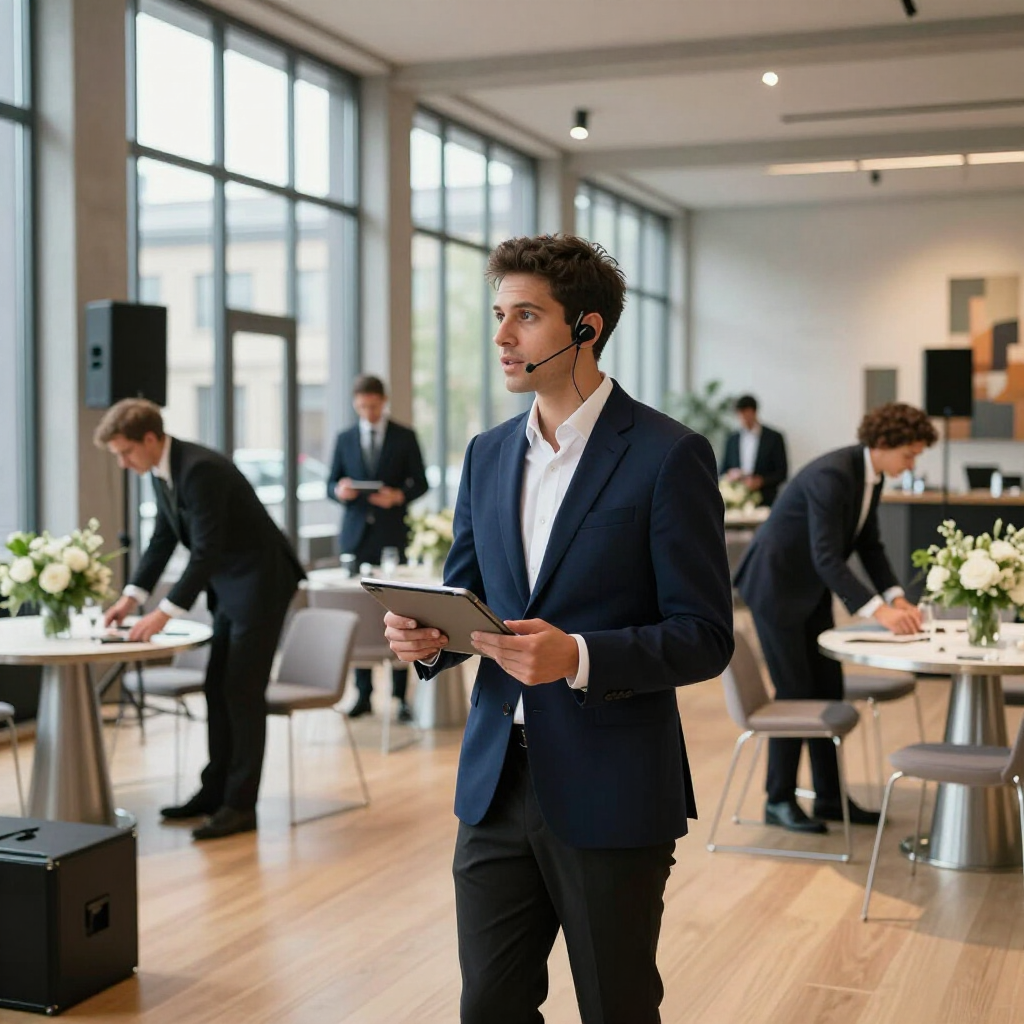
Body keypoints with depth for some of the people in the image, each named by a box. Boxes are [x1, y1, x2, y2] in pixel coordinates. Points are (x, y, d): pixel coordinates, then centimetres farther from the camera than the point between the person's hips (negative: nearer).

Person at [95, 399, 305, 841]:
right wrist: (132, 597, 1)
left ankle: (240, 804, -1)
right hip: (229, 585, 10)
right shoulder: (162, 472, 4)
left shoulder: (199, 469, -25)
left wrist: (165, 612, -29)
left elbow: (206, 550, -29)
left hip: (261, 581, -10)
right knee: (217, 689, 12)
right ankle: (216, 792, 21)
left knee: (243, 693, -7)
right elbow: (163, 539, 11)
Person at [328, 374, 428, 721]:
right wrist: (338, 490, -12)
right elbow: (331, 483, 12)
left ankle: (400, 696, 1)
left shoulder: (404, 438, 5)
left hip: (393, 536, -2)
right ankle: (363, 694, 9)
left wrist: (398, 496, -15)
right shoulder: (345, 439, 11)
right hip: (356, 536, 2)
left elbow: (420, 483, 5)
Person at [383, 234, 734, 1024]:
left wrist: (577, 656, -26)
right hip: (498, 782, 5)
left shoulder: (668, 456, -10)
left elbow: (705, 637, -12)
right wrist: (428, 635, -6)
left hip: (610, 793, -5)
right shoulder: (489, 454, 10)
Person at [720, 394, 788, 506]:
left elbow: (782, 473, 1)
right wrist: (729, 475, -7)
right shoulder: (732, 439, 13)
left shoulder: (774, 438, 2)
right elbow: (722, 472, 16)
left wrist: (760, 481, -13)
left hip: (765, 502, -2)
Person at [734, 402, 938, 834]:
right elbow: (827, 557, -33)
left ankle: (829, 798, 17)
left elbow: (869, 544, 7)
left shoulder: (871, 475, 0)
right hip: (775, 586, -9)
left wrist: (897, 598, -6)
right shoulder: (832, 475, -28)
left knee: (829, 691, 9)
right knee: (795, 693, -5)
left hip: (811, 588, 9)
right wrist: (878, 610, -36)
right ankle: (779, 801, 8)